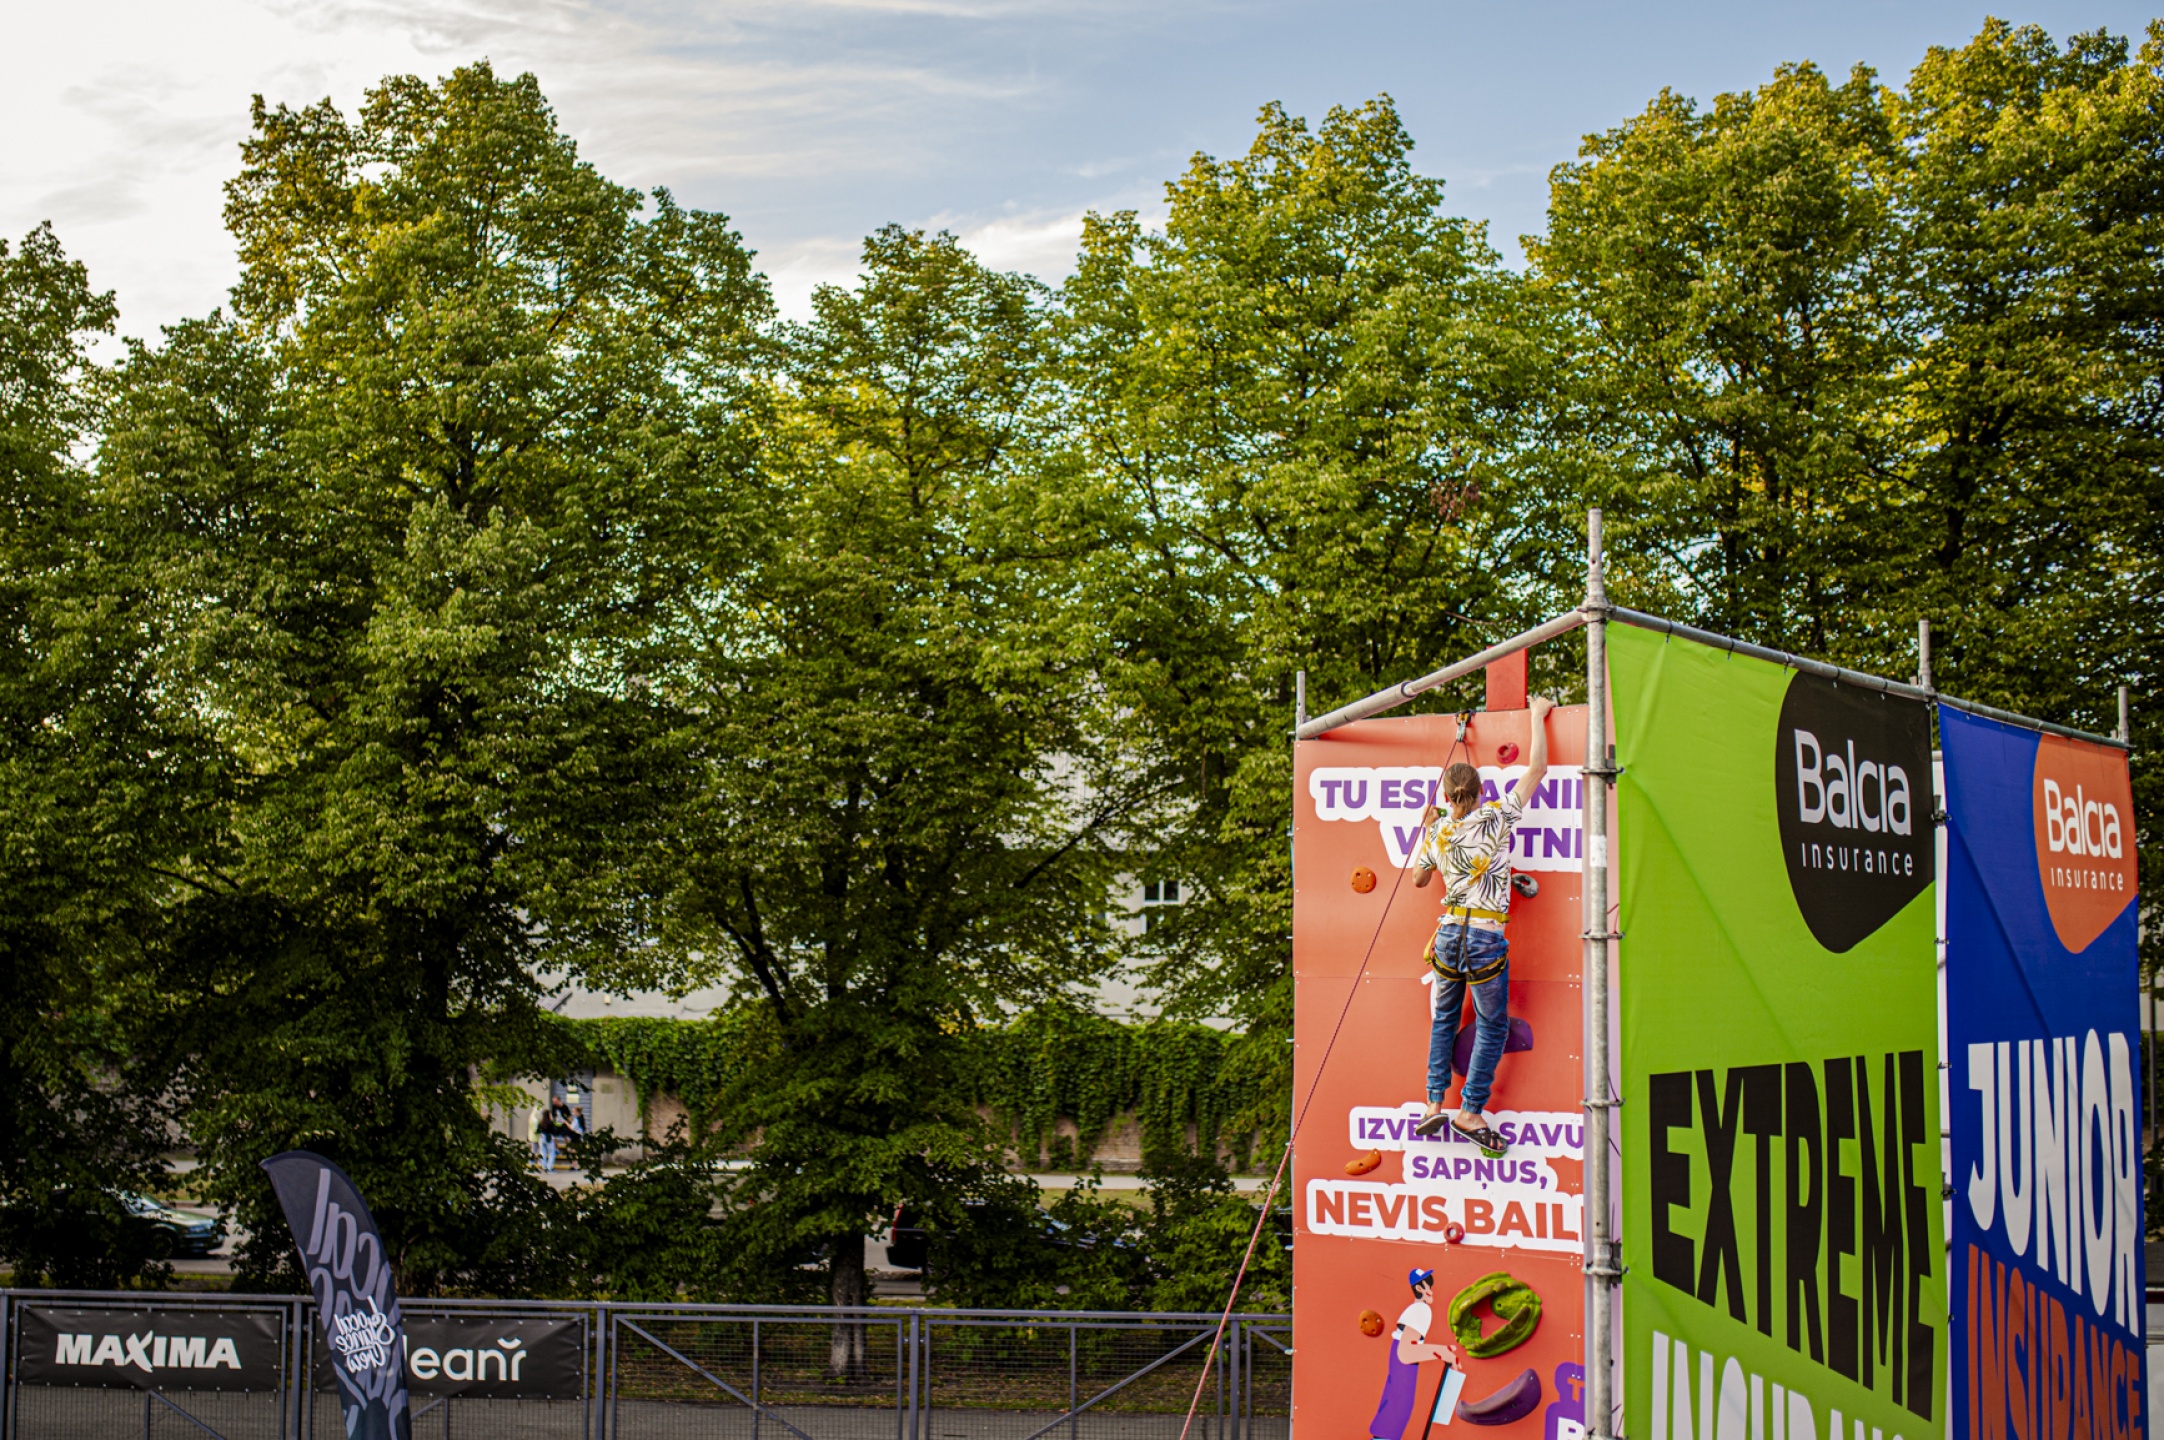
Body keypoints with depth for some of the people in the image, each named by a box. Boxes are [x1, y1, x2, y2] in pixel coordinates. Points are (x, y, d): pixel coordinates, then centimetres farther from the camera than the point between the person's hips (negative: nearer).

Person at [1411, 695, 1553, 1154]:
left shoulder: (1437, 833, 4)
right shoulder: (1495, 818, -7)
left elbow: (1419, 878, 22)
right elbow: (1537, 768, -2)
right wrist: (1538, 715, 8)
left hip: (1448, 933, 4)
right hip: (1486, 938, -4)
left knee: (1444, 1019, 18)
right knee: (1492, 1025, 5)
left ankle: (1434, 1103, 12)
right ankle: (1470, 1111, 2)